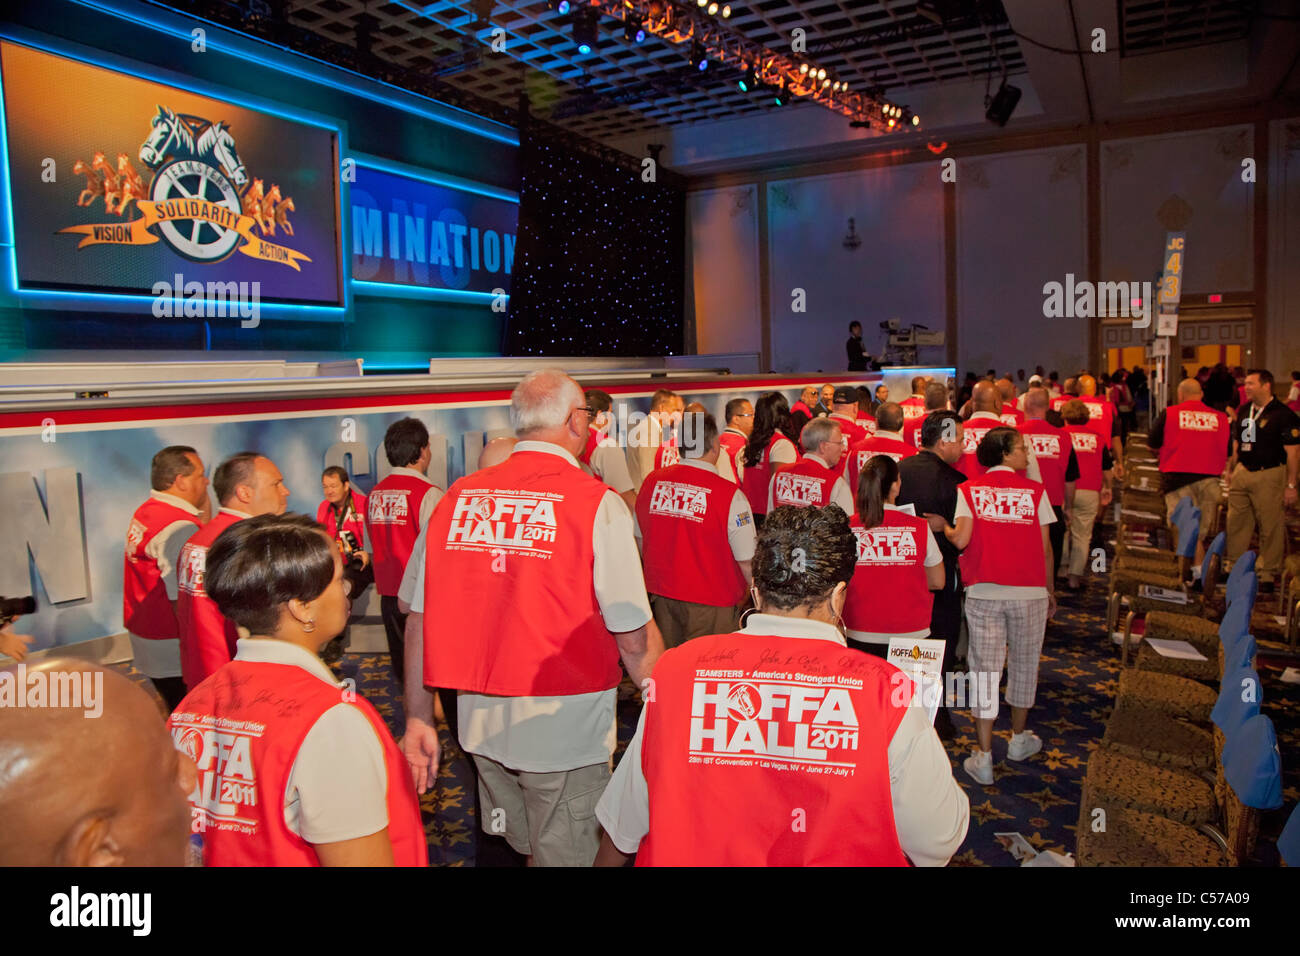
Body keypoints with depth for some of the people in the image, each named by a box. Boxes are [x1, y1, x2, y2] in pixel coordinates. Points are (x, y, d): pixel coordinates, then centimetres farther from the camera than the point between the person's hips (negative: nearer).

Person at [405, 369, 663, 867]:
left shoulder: (457, 498, 0)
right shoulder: (597, 503, -12)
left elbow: (421, 621, 3)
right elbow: (635, 636, -14)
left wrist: (418, 721, 11)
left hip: (481, 723, 5)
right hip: (564, 731, -4)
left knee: (505, 848, 23)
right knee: (564, 853, 12)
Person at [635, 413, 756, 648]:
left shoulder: (651, 482, -2)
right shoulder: (730, 494, -18)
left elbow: (640, 540, 11)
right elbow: (747, 560, -15)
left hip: (661, 595, 5)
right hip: (711, 603, -5)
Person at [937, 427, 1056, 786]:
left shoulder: (969, 490, 2)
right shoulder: (1034, 491, 3)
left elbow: (961, 540, -9)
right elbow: (1045, 548, 3)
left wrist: (942, 527, 12)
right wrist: (1049, 591, 15)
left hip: (984, 591, 0)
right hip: (1030, 591, 0)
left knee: (985, 667, 4)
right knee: (1024, 663, 18)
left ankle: (984, 757, 5)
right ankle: (1019, 739, 36)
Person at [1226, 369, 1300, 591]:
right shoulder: (1244, 410, 10)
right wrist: (1231, 470, 15)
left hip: (1269, 475, -6)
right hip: (1242, 473, 6)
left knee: (1270, 527, 2)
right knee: (1236, 523, 9)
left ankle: (1267, 573, 12)